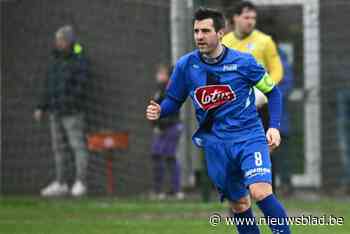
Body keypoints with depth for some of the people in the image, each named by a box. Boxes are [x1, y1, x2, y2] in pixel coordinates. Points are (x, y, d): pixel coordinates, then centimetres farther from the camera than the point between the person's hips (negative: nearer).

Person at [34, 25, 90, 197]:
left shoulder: (79, 60, -7)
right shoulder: (55, 60, 14)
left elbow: (80, 86, -13)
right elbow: (49, 86, 17)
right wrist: (41, 108, 13)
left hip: (72, 112, -7)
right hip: (55, 112, 7)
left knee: (78, 146, -6)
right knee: (58, 147, 9)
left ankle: (80, 183, -3)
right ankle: (60, 184, 14)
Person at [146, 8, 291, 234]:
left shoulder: (243, 62, -8)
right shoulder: (186, 65, -2)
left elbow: (272, 91, 5)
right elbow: (174, 100, 10)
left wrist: (274, 127, -5)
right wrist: (159, 111, -11)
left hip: (250, 136, -3)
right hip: (216, 144, 3)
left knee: (260, 192, -23)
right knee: (239, 203, 9)